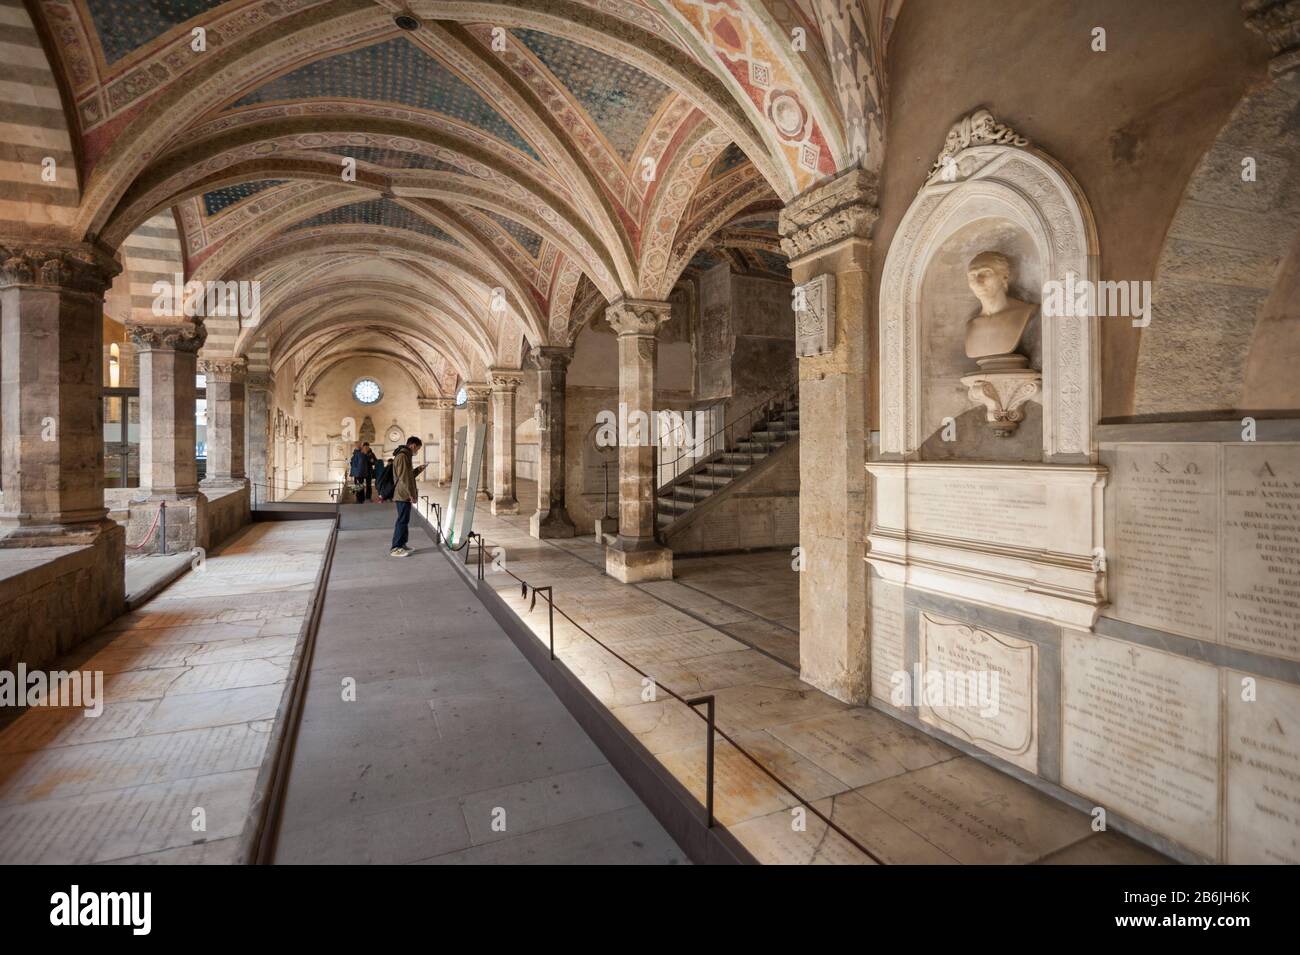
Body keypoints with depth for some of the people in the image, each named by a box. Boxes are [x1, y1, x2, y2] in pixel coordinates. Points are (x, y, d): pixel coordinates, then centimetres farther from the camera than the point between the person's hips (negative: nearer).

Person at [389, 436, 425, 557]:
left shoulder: (405, 456, 17)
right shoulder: (402, 456, -16)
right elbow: (404, 478, -21)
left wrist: (418, 469, 15)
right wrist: (411, 494, -20)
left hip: (404, 495, 10)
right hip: (404, 495, -10)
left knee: (404, 520, 15)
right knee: (402, 521, -7)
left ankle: (401, 545, 22)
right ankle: (395, 549, -4)